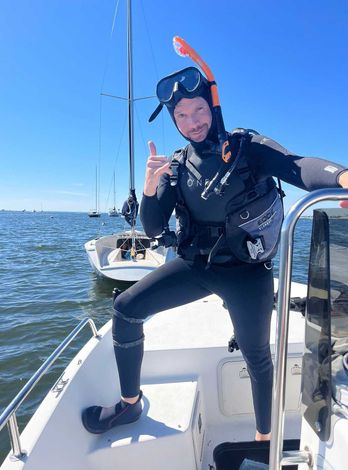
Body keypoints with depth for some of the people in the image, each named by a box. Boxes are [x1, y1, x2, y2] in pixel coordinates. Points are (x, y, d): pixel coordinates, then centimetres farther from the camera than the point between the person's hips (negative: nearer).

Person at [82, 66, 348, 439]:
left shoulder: (247, 148, -7)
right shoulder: (176, 167, 3)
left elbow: (298, 167, -26)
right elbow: (153, 230, -2)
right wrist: (150, 187, -21)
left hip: (246, 271, -3)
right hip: (196, 264, 3)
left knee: (256, 356, 7)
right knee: (126, 307, -6)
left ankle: (264, 439, 37)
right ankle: (130, 404, 16)